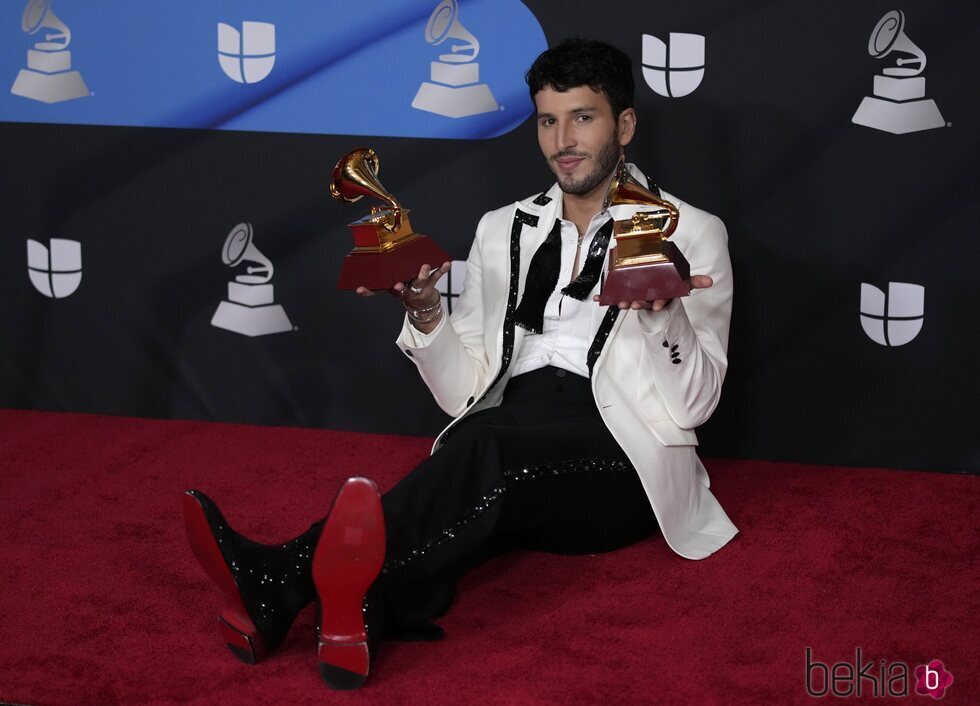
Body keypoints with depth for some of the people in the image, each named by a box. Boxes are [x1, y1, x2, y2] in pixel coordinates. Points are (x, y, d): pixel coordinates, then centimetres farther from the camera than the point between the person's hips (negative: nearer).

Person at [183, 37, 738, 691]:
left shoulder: (691, 233, 8)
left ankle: (286, 580, -48)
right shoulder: (502, 231, 20)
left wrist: (661, 310, -19)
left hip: (623, 468, -3)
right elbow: (467, 392, 15)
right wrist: (426, 313, -3)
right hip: (507, 464, 4)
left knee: (490, 445, -35)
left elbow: (690, 405, -1)